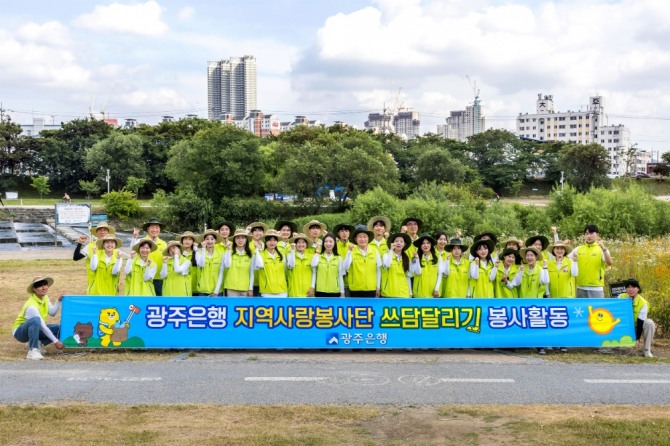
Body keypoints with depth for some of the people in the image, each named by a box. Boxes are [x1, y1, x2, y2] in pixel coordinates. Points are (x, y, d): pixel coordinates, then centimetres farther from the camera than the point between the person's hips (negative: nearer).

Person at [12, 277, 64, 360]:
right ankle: (32, 350, -32)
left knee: (59, 328, -7)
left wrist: (59, 301, -8)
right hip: (20, 332, -8)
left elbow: (52, 313, 5)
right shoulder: (31, 306, -29)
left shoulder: (45, 297, -4)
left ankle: (35, 343, 2)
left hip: (35, 329, 8)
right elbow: (43, 326, -28)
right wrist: (55, 341, -27)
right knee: (35, 320, -39)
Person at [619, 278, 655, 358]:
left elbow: (640, 322, -21)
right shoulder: (621, 297, -11)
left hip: (637, 327, -2)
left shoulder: (643, 303, -18)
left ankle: (646, 349, -17)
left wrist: (637, 339, -24)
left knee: (649, 323, -30)